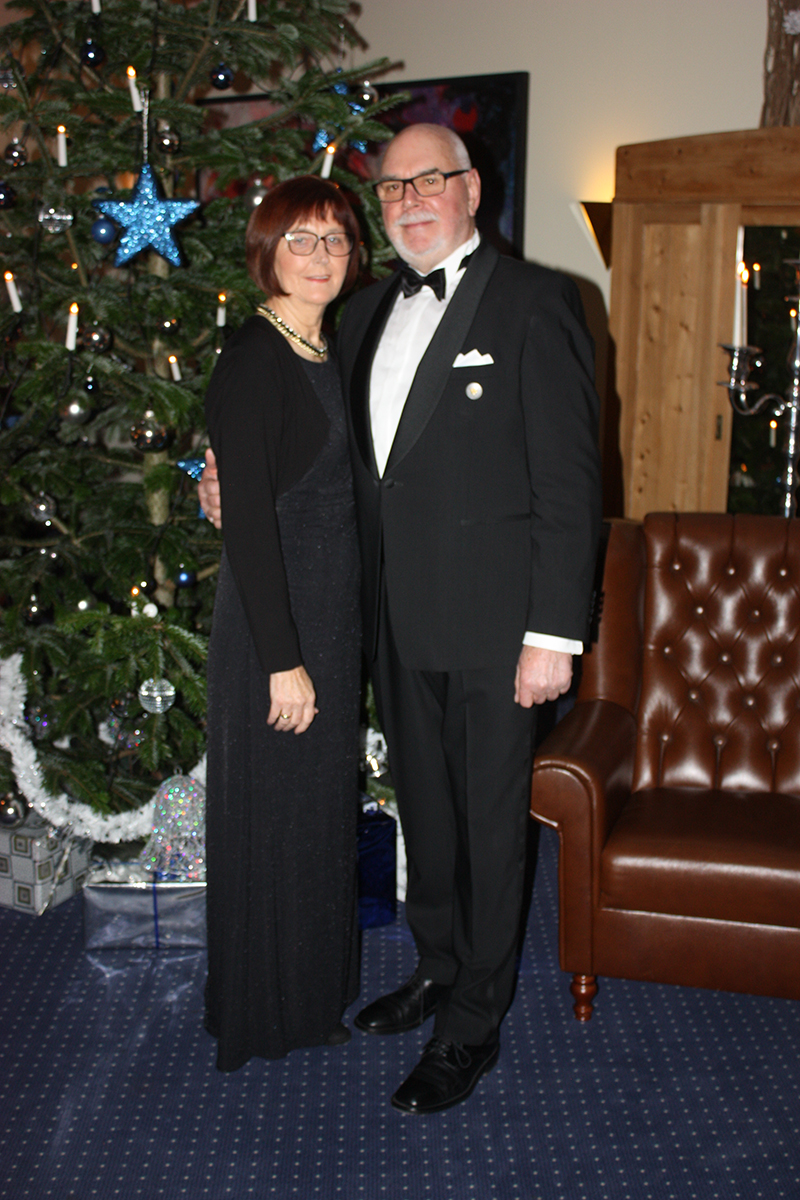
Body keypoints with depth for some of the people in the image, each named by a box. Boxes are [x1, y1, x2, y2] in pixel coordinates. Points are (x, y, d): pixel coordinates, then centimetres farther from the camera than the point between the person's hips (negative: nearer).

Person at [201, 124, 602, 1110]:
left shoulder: (533, 303, -8)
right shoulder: (366, 313, 12)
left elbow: (569, 480, -12)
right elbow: (348, 457, 19)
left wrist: (553, 631, -16)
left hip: (493, 624, -6)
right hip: (398, 622, 6)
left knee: (489, 824, 7)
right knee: (423, 810, 20)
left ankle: (472, 1027, 24)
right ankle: (437, 969, 40)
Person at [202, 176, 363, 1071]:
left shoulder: (329, 353, 11)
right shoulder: (252, 358, -16)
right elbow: (247, 518, -21)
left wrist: (336, 643, 9)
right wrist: (284, 659, -22)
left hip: (335, 612, 9)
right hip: (274, 619, -9)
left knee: (326, 804, 19)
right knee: (275, 811, 5)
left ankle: (316, 987, 38)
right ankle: (269, 1008, 25)